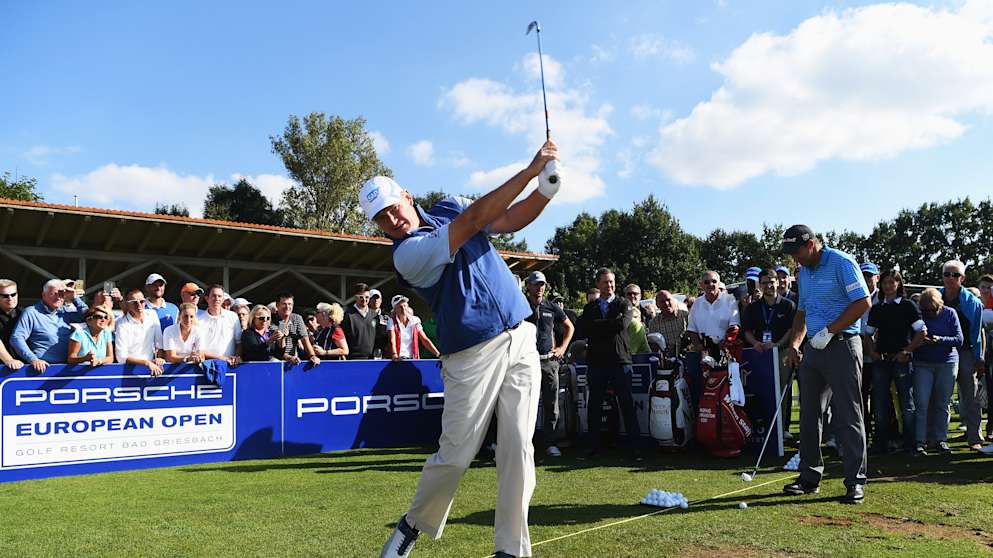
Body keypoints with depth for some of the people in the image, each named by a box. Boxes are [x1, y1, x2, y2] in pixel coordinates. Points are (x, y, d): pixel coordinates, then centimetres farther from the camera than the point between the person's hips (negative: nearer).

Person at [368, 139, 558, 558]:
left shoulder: (448, 208, 10)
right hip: (473, 356, -5)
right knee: (455, 457, -1)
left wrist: (545, 190, -9)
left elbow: (511, 220, 11)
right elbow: (474, 220, -21)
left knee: (518, 450, 1)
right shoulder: (406, 253, -13)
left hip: (521, 340, 5)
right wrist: (530, 169, -20)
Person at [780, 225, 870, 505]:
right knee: (809, 415, 9)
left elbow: (863, 303, -15)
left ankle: (856, 482, 3)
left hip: (842, 347, -8)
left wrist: (828, 331, -17)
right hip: (813, 350, 8)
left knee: (848, 416, -4)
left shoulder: (842, 263, -9)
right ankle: (810, 476, 17)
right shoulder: (804, 272, 15)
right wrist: (794, 343, 9)